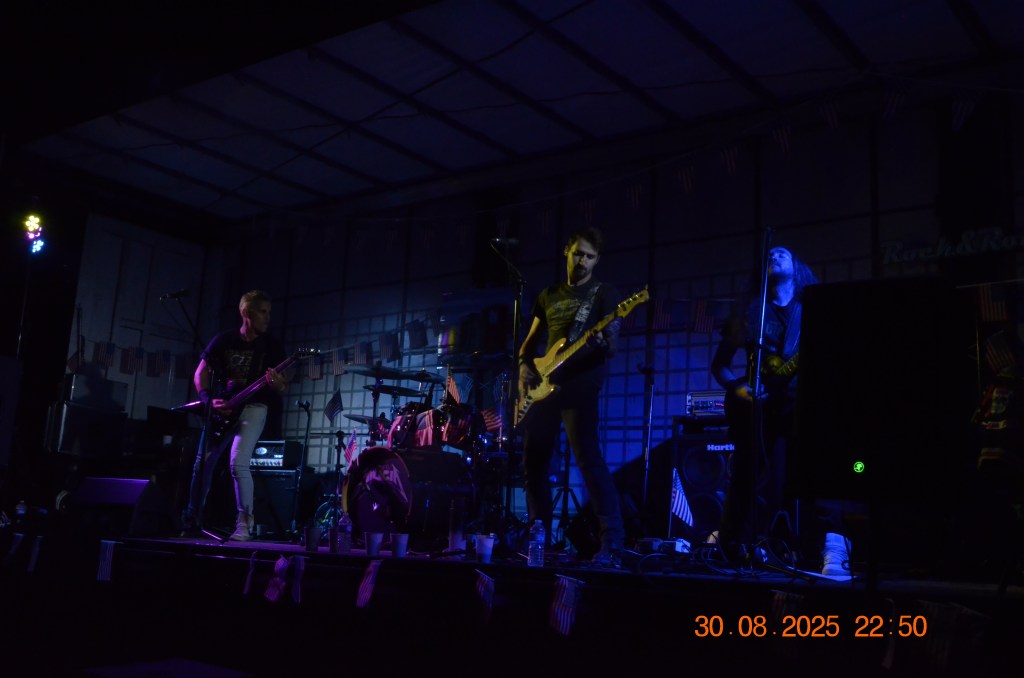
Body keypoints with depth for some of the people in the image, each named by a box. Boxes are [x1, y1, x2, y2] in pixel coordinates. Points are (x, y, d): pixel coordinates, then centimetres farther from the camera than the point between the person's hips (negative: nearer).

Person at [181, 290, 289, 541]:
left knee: (238, 463, -22)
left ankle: (244, 524, -12)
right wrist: (210, 400, -12)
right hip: (221, 409, 3)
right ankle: (192, 520, 27)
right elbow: (200, 374, 4)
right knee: (203, 464, 9)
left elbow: (284, 387, -3)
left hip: (253, 407, -3)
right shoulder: (224, 340, 1)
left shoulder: (272, 346, -2)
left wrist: (277, 384, -27)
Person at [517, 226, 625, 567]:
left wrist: (606, 342, -32)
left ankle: (612, 543, -15)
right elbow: (531, 340, 22)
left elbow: (611, 342, -8)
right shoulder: (549, 295, 18)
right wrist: (524, 365, 3)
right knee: (533, 464, 9)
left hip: (579, 387, -6)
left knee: (588, 460, -16)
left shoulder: (603, 293, 2)